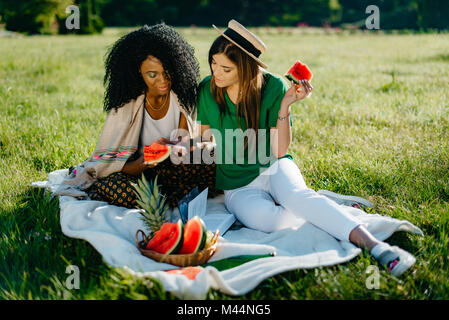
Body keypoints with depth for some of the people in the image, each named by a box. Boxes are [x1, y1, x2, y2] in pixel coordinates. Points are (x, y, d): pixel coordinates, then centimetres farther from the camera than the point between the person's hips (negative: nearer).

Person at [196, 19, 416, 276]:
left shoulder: (273, 87, -9)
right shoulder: (207, 90, -4)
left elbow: (279, 151, -12)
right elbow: (206, 140, 10)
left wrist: (285, 106, -20)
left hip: (274, 169, -1)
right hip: (238, 187, 1)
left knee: (296, 195, -39)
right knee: (262, 218, -35)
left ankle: (375, 245, -47)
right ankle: (343, 214, -19)